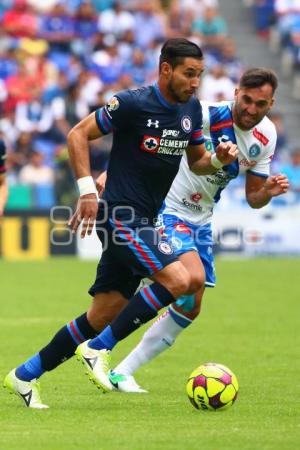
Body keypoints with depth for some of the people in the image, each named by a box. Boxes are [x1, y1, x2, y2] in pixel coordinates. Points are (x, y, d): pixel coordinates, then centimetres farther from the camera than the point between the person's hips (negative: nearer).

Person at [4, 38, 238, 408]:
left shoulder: (191, 109, 9)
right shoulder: (133, 103, -14)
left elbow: (196, 162, 20)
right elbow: (78, 134, -8)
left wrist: (218, 159, -3)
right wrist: (87, 189, -16)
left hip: (142, 222, 8)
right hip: (119, 216, -8)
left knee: (102, 316, 7)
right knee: (178, 281, -23)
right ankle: (97, 350, -13)